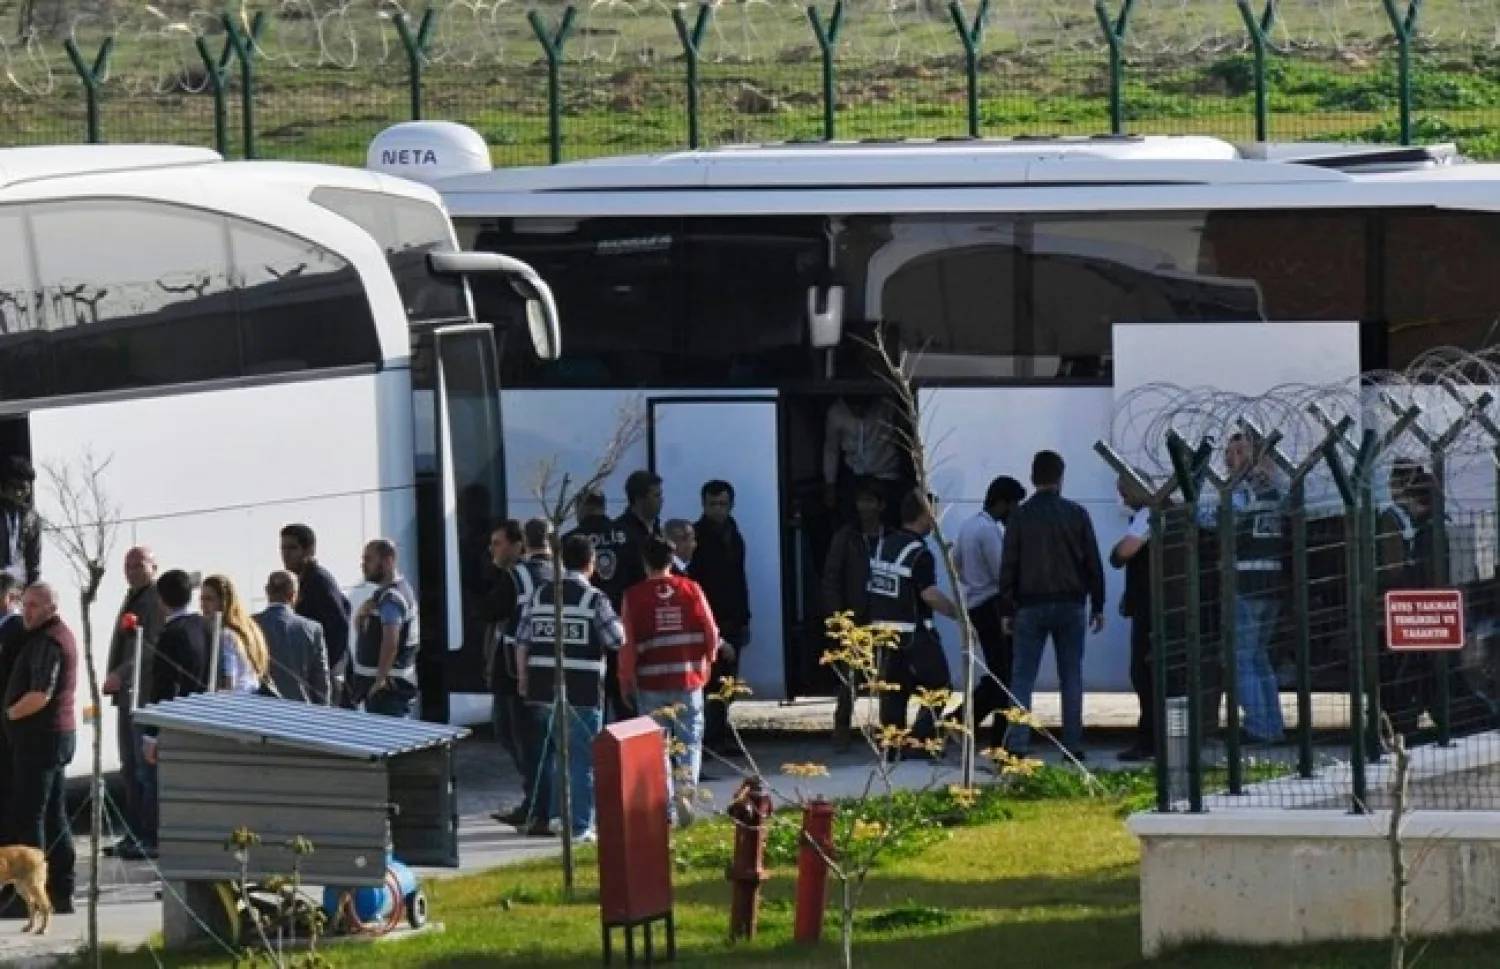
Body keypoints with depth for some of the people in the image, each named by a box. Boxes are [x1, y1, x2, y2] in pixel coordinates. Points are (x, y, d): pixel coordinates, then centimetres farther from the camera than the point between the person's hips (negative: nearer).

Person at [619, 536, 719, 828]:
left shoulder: (634, 596, -4)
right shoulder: (691, 589, -1)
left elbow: (628, 642, -6)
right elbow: (711, 632, 1)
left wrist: (626, 680, 4)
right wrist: (706, 662, 18)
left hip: (650, 682, -1)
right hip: (688, 679, 1)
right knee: (689, 740, 8)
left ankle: (666, 808, 7)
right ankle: (685, 789, -16)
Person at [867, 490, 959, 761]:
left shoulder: (884, 546, 9)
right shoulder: (920, 553, -15)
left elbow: (872, 588, 15)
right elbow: (930, 594, -23)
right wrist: (958, 613, -16)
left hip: (884, 627, 7)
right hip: (914, 633, -7)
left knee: (893, 692, 10)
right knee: (938, 685, 2)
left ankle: (891, 748, 8)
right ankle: (922, 740, -9)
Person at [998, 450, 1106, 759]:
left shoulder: (1020, 516, -1)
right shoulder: (1077, 514, 2)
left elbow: (1008, 566, -1)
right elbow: (1093, 564, 4)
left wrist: (1007, 609, 4)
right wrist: (1097, 605, 12)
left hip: (1031, 606, -1)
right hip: (1070, 605, 1)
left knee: (1023, 676, 0)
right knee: (1071, 676, 6)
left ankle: (1016, 743, -10)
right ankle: (1073, 745, 3)